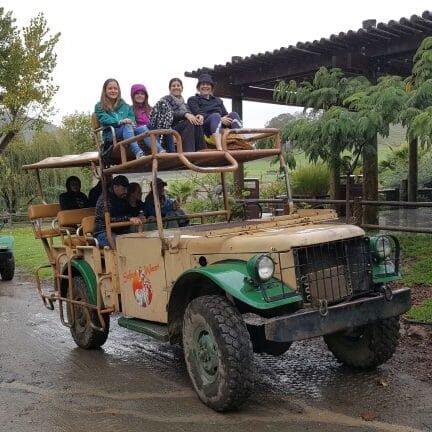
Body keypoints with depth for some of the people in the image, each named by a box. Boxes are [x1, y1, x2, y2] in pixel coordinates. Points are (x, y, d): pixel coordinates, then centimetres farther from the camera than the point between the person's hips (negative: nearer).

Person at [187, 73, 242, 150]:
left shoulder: (218, 100, 34)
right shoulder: (193, 100, 21)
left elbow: (225, 115, 17)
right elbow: (198, 114, 0)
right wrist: (220, 119, -15)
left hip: (222, 126, 4)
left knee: (233, 114, -25)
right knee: (215, 115, -36)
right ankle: (219, 148, -59)